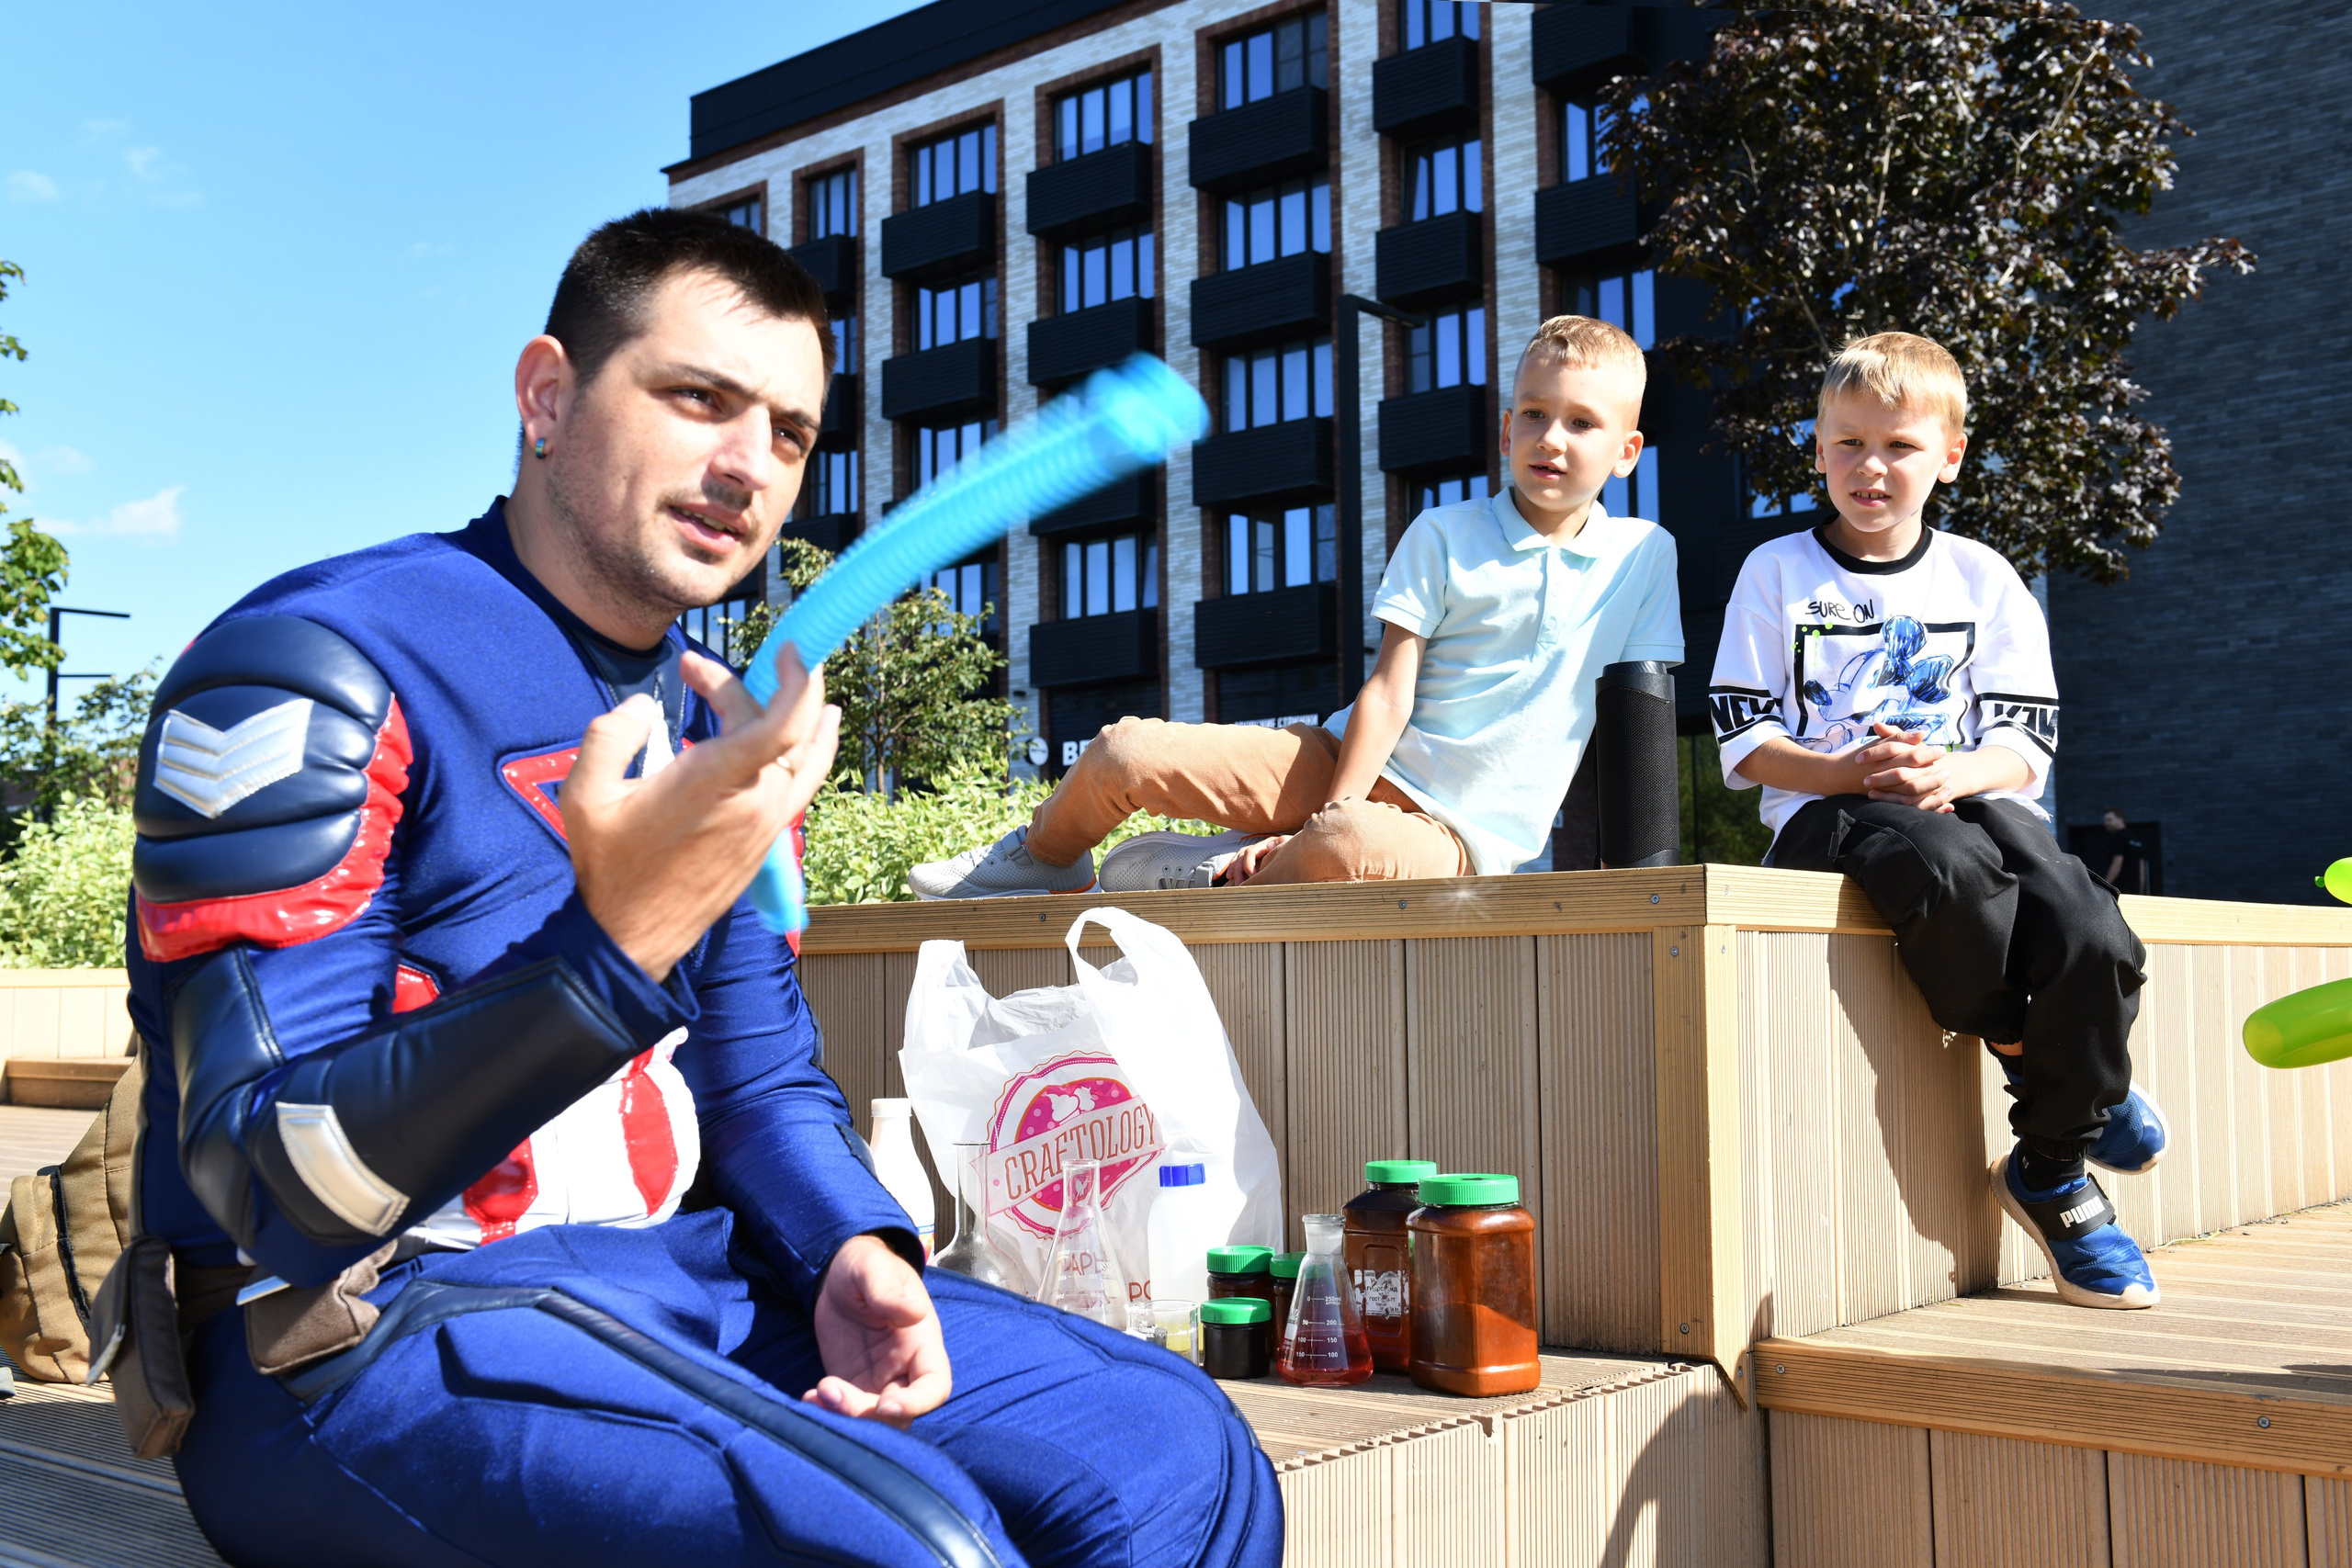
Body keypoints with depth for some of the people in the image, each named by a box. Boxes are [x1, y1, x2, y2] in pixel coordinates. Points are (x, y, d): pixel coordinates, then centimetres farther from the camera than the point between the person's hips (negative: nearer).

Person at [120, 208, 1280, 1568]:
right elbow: (276, 1193, -19)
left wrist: (856, 1249, -5)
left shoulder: (710, 717, 13)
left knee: (1177, 1455, -6)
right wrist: (617, 947, -33)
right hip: (372, 1333, -7)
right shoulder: (316, 667, -13)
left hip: (687, 1282, 7)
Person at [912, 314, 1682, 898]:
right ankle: (1043, 857, 20)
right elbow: (1389, 688, -5)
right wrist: (1327, 815, -17)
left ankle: (1205, 872, -13)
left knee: (1356, 849, -41)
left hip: (1458, 829, -2)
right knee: (1123, 753, -12)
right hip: (1353, 763, 2)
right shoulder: (1442, 535, 3)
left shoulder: (1645, 556, 4)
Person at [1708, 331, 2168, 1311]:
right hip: (1825, 813, -2)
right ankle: (2030, 1055, -9)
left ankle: (2051, 1171, -4)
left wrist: (1952, 773, -17)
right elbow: (1743, 741, 2)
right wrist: (1847, 771, -17)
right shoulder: (1777, 573, 8)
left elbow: (2025, 740, 6)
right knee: (1950, 869, -39)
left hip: (1971, 802, 3)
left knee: (2093, 940, -28)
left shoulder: (1983, 579, 14)